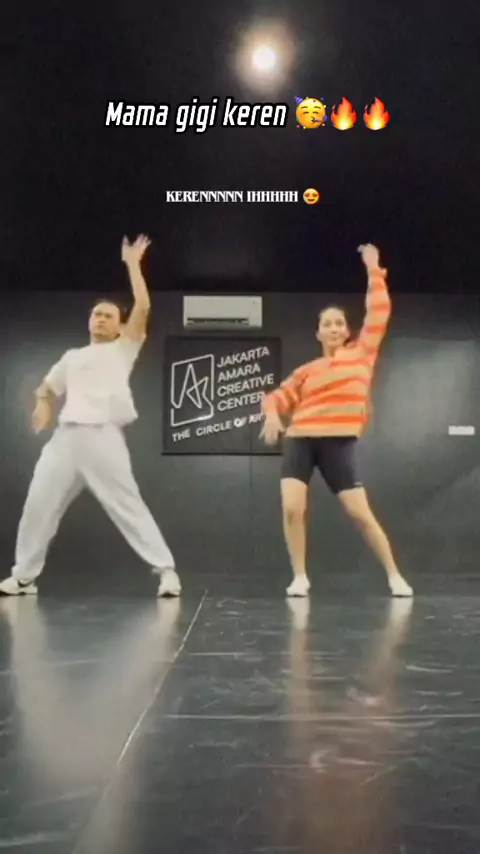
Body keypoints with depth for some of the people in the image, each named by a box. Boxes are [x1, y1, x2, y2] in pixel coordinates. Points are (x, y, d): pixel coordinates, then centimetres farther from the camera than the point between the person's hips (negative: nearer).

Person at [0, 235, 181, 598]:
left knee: (128, 505, -8)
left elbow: (143, 307, 0)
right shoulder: (72, 357, 24)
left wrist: (133, 264, 4)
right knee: (39, 504, 5)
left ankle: (167, 570, -3)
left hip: (104, 436, -5)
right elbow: (48, 387, 33)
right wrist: (44, 404, 9)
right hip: (66, 436, 5)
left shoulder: (124, 349, 11)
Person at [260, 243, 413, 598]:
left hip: (340, 443, -2)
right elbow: (279, 396, 18)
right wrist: (271, 413, -3)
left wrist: (374, 271, 10)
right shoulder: (307, 371, 14)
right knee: (292, 509, -13)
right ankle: (300, 577, 3)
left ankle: (395, 575, 11)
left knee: (360, 513, -4)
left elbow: (379, 313, 7)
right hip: (300, 441, 2)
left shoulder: (362, 353, 10)